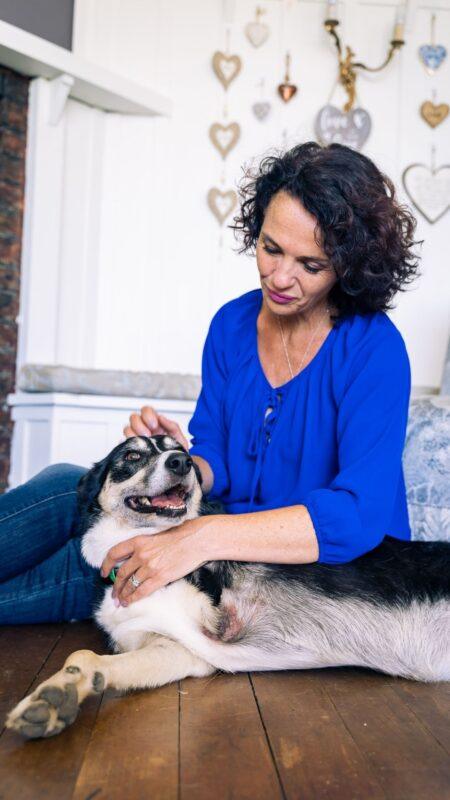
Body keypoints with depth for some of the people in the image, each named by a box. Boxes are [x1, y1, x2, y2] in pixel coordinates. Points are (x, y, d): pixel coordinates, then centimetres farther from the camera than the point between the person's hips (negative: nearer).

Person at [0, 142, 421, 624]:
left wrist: (204, 538, -36)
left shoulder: (374, 348, -17)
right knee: (68, 487, -14)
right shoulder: (231, 324, 2)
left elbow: (360, 515, -28)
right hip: (244, 560, 6)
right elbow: (215, 464, 6)